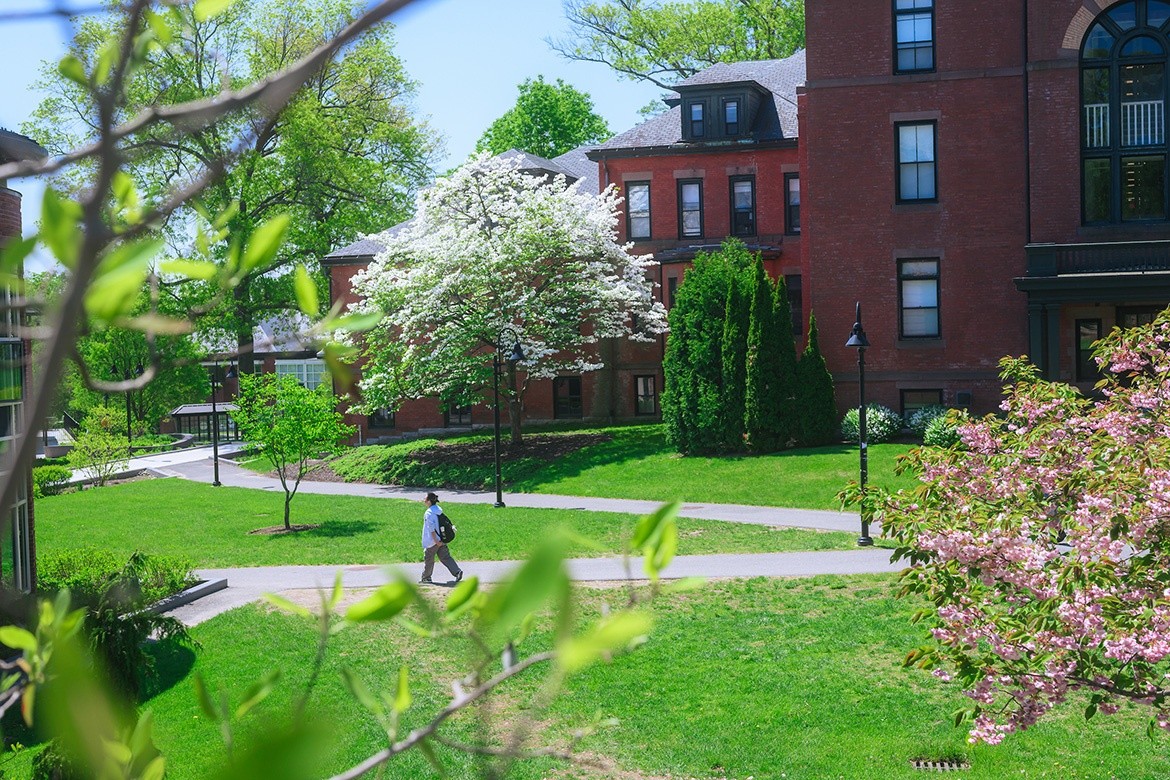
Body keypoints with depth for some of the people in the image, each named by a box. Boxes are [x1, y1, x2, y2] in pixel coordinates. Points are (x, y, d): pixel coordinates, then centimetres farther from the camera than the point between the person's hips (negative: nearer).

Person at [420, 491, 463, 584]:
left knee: (428, 559, 8)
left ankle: (426, 577, 20)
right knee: (445, 557, 7)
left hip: (432, 541, -8)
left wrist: (436, 541, -23)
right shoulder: (439, 509, 8)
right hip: (442, 539, 8)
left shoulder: (429, 513, -18)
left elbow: (431, 528, -22)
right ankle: (457, 571, -7)